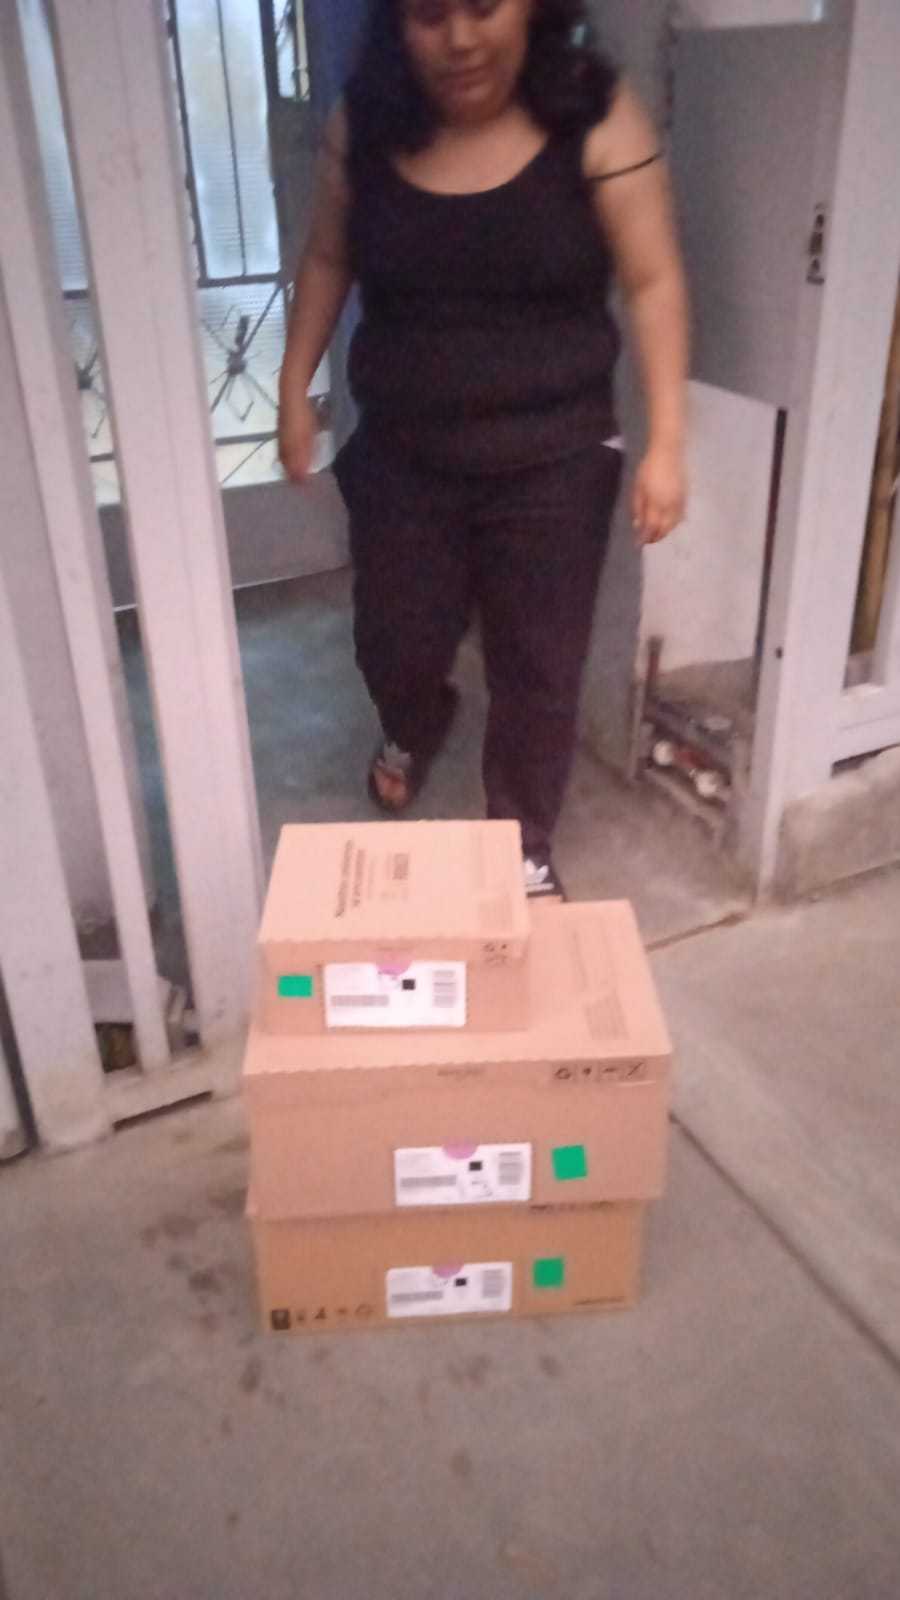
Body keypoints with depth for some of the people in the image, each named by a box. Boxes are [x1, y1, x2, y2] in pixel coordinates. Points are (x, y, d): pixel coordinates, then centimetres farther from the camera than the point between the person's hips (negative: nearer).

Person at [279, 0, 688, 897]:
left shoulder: (595, 116, -12)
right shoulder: (363, 122, -5)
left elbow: (652, 283, -9)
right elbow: (328, 260, 10)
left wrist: (666, 441, -13)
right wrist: (295, 388, 7)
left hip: (551, 459, -2)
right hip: (401, 454, 2)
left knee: (538, 666, 6)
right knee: (394, 646, 13)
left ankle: (523, 843, 31)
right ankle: (413, 730, 53)